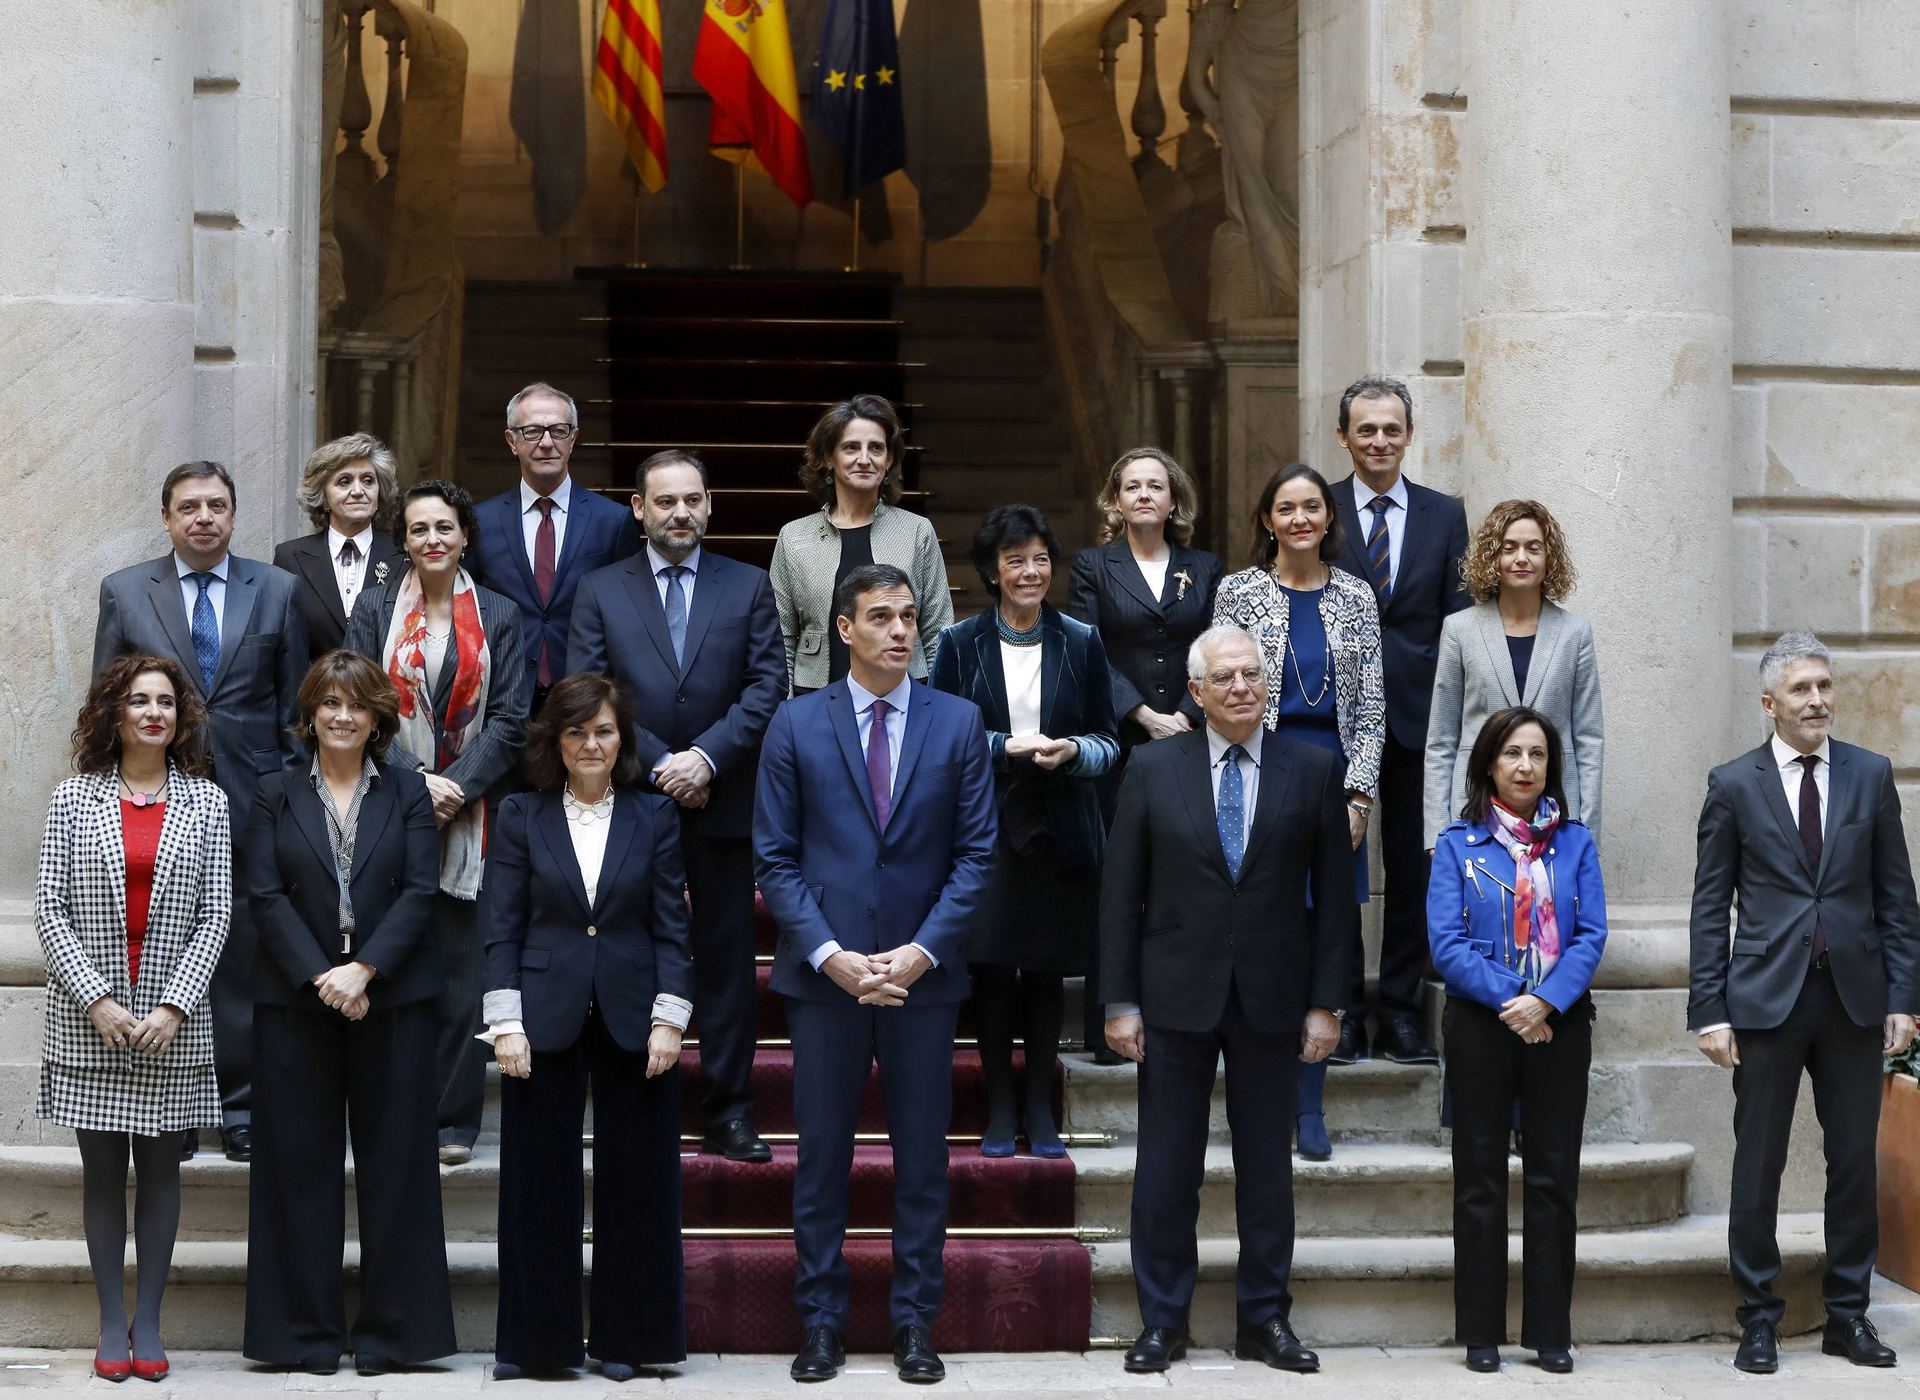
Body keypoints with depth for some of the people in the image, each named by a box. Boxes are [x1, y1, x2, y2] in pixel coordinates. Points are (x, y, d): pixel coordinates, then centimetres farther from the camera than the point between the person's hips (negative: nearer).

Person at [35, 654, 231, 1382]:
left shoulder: (206, 802, 3)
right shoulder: (73, 800, 1)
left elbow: (215, 914, 0)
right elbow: (50, 910, -2)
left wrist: (172, 1006, -9)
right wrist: (98, 1001, -11)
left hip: (172, 1022, 1)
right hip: (89, 1018, 0)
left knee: (160, 1166, 5)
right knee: (102, 1168, 5)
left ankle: (148, 1322, 13)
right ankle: (111, 1322, 13)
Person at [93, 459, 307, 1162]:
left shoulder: (278, 591, 7)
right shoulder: (124, 591, 7)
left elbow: (294, 705, 8)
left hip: (252, 800, 0)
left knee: (243, 953, 2)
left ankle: (240, 1103, 11)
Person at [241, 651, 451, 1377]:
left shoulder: (409, 793, 7)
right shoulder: (276, 794, 7)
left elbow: (420, 892, -2)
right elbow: (266, 895, -1)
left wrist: (364, 970, -14)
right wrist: (320, 976, -13)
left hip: (391, 999, 0)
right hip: (295, 999, 0)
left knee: (393, 1162, 1)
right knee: (301, 1163, 2)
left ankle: (390, 1329, 9)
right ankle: (308, 1330, 10)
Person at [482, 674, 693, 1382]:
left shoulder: (655, 815, 5)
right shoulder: (521, 815, 5)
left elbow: (672, 927, 4)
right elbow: (503, 929, 3)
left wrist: (669, 1020, -5)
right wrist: (506, 1023, -5)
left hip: (633, 1022, 0)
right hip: (546, 1022, 0)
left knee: (633, 1183, 4)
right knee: (538, 1183, 3)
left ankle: (624, 1337, 15)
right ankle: (536, 1339, 13)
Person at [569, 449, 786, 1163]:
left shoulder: (749, 587, 8)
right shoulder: (600, 591, 7)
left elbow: (768, 686, 0)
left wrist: (706, 756, -13)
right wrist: (657, 766, -11)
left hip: (722, 804, 0)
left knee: (727, 960, 2)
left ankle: (728, 1113, 8)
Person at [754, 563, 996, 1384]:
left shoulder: (958, 723, 3)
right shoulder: (796, 725, 2)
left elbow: (975, 854, 1)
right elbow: (774, 857, 1)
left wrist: (922, 951, -10)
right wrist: (830, 953, -11)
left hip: (924, 972, 1)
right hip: (823, 972, 0)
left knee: (922, 1155, 6)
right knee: (821, 1155, 5)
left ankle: (915, 1322, 14)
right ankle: (821, 1321, 14)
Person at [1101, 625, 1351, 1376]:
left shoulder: (1313, 769, 2)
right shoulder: (1153, 769, 1)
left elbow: (1334, 892, 3)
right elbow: (1120, 892, 2)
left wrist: (1326, 1002, -2)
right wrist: (1120, 1002, -3)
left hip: (1271, 999, 1)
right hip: (1175, 996, 0)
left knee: (1267, 1165, 8)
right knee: (1165, 1167, 4)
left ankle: (1264, 1319, 18)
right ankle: (1162, 1320, 13)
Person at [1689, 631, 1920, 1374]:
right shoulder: (1733, 784, 0)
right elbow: (1710, 908, 0)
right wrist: (1709, 1011, -6)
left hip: (1855, 997, 2)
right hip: (1767, 998, -2)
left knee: (1855, 1160, 7)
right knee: (1758, 1165, 2)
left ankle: (1848, 1314, 18)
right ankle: (1759, 1318, 12)